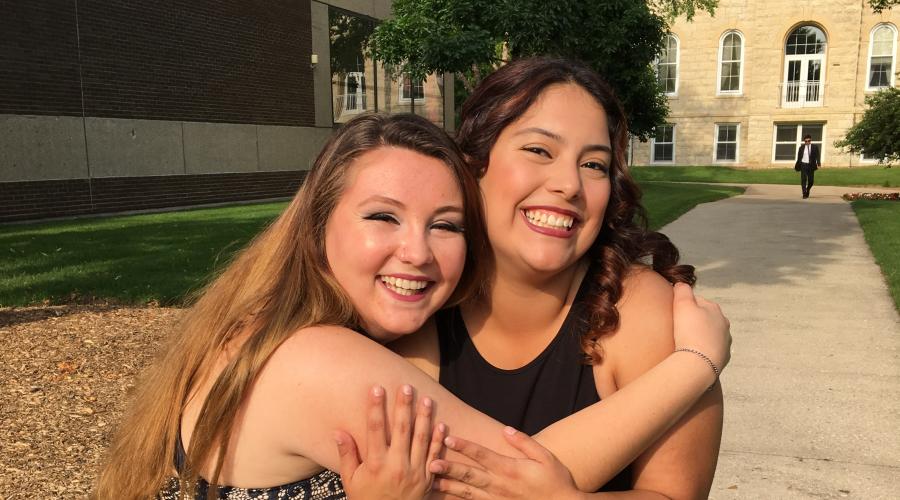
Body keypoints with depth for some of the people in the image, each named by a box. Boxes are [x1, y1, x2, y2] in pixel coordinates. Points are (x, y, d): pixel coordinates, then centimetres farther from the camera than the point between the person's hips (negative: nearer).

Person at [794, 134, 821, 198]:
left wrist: (818, 163, -18)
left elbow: (817, 156, -2)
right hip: (803, 165, -1)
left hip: (811, 165, 1)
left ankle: (807, 191, 33)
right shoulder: (801, 148, 6)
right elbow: (799, 157, 10)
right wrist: (797, 165, 10)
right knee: (803, 179, -8)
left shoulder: (815, 147, 4)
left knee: (811, 180, 5)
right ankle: (804, 194, -5)